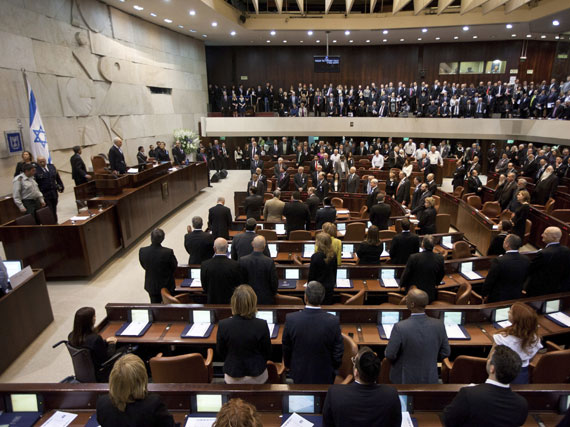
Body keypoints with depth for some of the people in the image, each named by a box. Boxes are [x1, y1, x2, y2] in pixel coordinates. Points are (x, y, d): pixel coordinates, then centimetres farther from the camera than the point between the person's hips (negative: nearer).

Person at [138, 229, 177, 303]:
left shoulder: (142, 251, -20)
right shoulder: (168, 252, -29)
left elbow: (144, 266, -2)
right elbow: (174, 267, -12)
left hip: (151, 286, 3)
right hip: (166, 286, -2)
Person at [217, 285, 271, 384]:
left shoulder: (223, 325, -21)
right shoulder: (261, 325, -23)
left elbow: (220, 352, -4)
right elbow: (267, 354, -8)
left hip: (233, 378, 1)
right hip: (257, 377, 0)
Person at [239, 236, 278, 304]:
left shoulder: (242, 260, -13)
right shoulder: (269, 261, -18)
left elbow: (240, 280, -3)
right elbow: (274, 282, -10)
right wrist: (273, 293, 11)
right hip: (266, 299, -1)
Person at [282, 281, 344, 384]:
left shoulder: (291, 319, -23)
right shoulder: (333, 321, -25)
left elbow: (286, 349, -7)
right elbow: (338, 352, -12)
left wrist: (288, 366, 12)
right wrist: (334, 368, 9)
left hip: (299, 374, 1)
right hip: (324, 376, 0)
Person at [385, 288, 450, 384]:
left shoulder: (400, 327, -28)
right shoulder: (439, 325, -17)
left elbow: (389, 355, -16)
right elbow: (445, 353, -3)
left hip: (405, 379, -3)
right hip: (430, 379, 3)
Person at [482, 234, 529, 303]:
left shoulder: (498, 261, -27)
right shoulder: (526, 260, -9)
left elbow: (489, 281, -16)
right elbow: (524, 281, 6)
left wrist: (484, 294, -1)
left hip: (498, 300, -5)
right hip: (517, 298, 5)